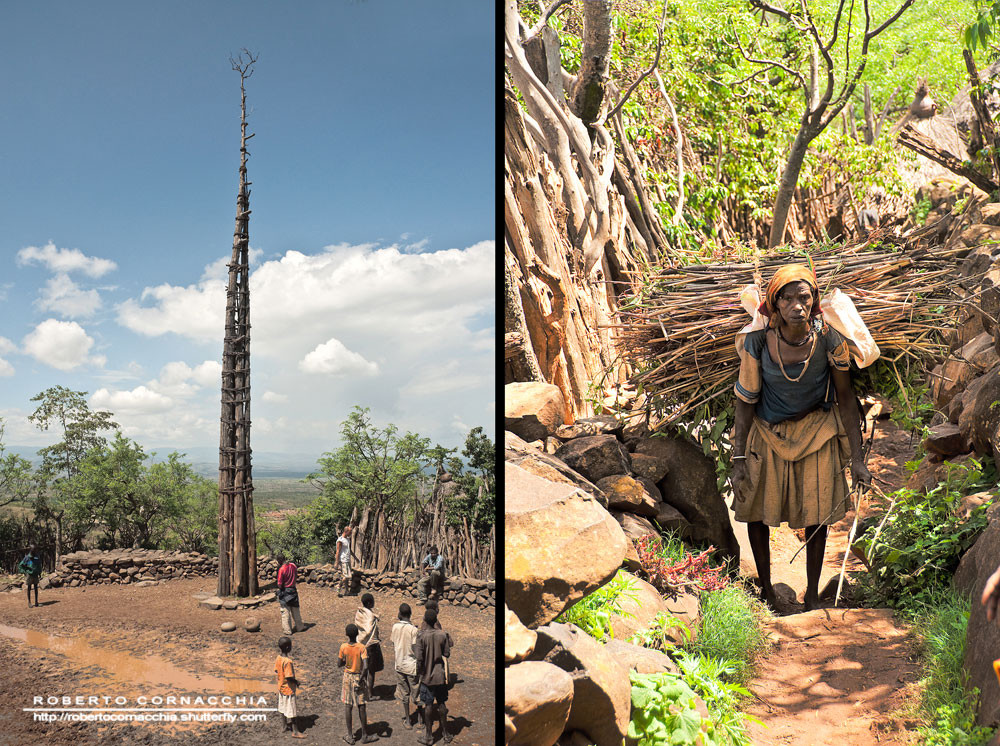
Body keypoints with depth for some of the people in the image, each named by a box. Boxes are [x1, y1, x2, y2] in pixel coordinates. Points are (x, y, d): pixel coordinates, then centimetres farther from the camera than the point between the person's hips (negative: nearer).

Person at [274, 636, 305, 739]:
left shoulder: (278, 658, -4)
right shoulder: (288, 661, -29)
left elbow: (276, 670, 9)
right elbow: (289, 677, -28)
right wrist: (296, 681, -12)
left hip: (281, 687, 8)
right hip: (288, 688, -8)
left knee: (283, 707, 20)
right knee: (291, 710, 1)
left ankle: (285, 726, 34)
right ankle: (295, 732, 9)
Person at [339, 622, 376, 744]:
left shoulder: (343, 647, -10)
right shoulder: (362, 647, -14)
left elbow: (339, 663, 0)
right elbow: (365, 666, -21)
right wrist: (361, 679, -11)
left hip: (347, 677, 1)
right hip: (358, 677, -1)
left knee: (348, 706, 10)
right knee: (361, 707, 9)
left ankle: (350, 736, 16)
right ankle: (364, 735, 17)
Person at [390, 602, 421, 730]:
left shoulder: (395, 627, -5)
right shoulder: (413, 629, -19)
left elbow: (393, 645, 5)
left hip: (399, 665, 4)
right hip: (412, 665, -4)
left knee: (404, 694, 14)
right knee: (416, 693, 11)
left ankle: (407, 720, 20)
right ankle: (420, 719, 23)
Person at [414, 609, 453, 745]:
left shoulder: (421, 636, -15)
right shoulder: (443, 634, -6)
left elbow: (419, 658, -17)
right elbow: (447, 654, 0)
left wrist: (418, 672, -2)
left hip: (427, 676, -2)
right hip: (440, 676, 3)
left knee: (429, 705, 6)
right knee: (441, 704, 13)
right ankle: (446, 734, 21)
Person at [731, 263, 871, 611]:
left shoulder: (829, 340, -21)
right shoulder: (757, 341, -22)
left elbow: (846, 397, -9)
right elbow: (746, 399, -11)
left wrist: (857, 459, -8)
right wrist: (738, 457, -10)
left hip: (815, 433, 0)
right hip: (767, 433, 0)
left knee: (816, 516, 9)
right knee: (757, 511, 11)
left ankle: (812, 594, 31)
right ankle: (765, 586, 35)